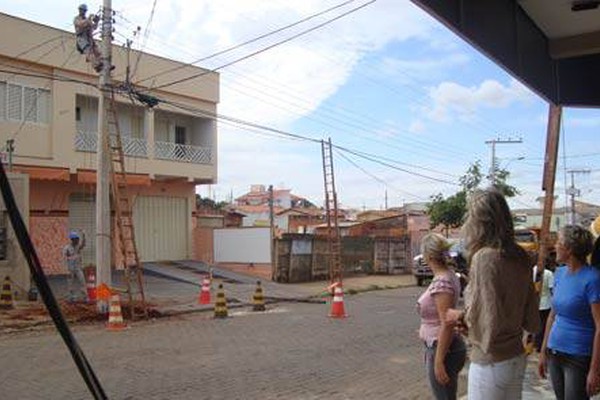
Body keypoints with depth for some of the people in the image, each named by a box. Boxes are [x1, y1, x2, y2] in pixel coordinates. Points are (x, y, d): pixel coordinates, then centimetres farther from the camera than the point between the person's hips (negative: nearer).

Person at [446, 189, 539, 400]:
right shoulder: (520, 257, 3)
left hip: (491, 362, -7)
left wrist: (460, 316, -3)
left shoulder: (485, 257, -20)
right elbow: (531, 321, 9)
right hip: (517, 357, 8)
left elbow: (488, 320, -22)